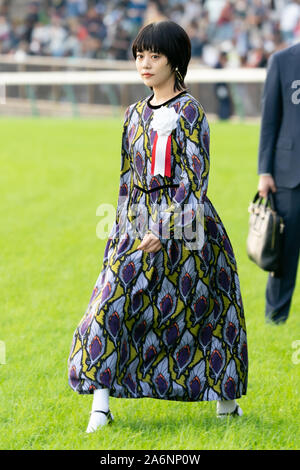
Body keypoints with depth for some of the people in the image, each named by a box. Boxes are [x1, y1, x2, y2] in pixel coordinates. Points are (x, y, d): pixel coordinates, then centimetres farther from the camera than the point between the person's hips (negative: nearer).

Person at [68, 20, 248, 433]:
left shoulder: (190, 113, -8)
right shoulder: (136, 114, 12)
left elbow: (194, 179, -14)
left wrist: (163, 230, -21)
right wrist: (122, 229, 14)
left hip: (182, 221, -5)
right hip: (140, 223, 5)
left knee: (201, 307, 3)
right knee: (114, 303, -8)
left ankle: (224, 398, 22)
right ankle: (101, 403, -9)